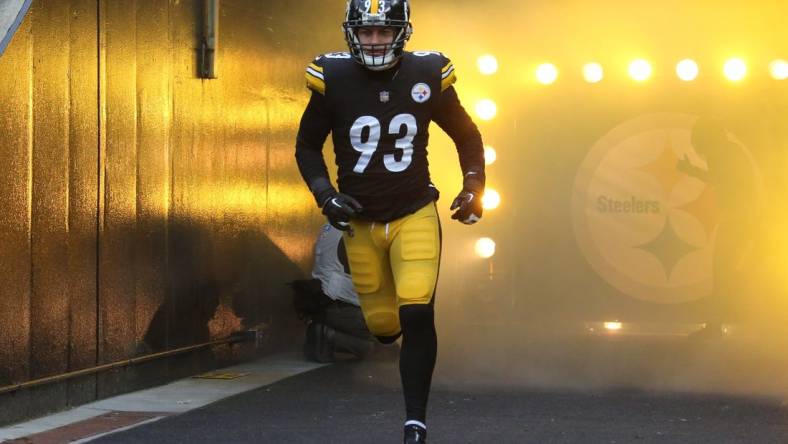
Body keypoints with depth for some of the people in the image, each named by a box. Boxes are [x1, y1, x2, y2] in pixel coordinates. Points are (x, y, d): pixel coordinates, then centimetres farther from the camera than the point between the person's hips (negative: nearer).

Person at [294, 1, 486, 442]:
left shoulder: (427, 76, -8)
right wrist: (325, 194, -9)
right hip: (359, 220, 2)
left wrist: (474, 186, -4)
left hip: (414, 215, -1)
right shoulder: (334, 80, -9)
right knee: (383, 323, 9)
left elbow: (467, 136, 8)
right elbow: (308, 146, 5)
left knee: (417, 315, -17)